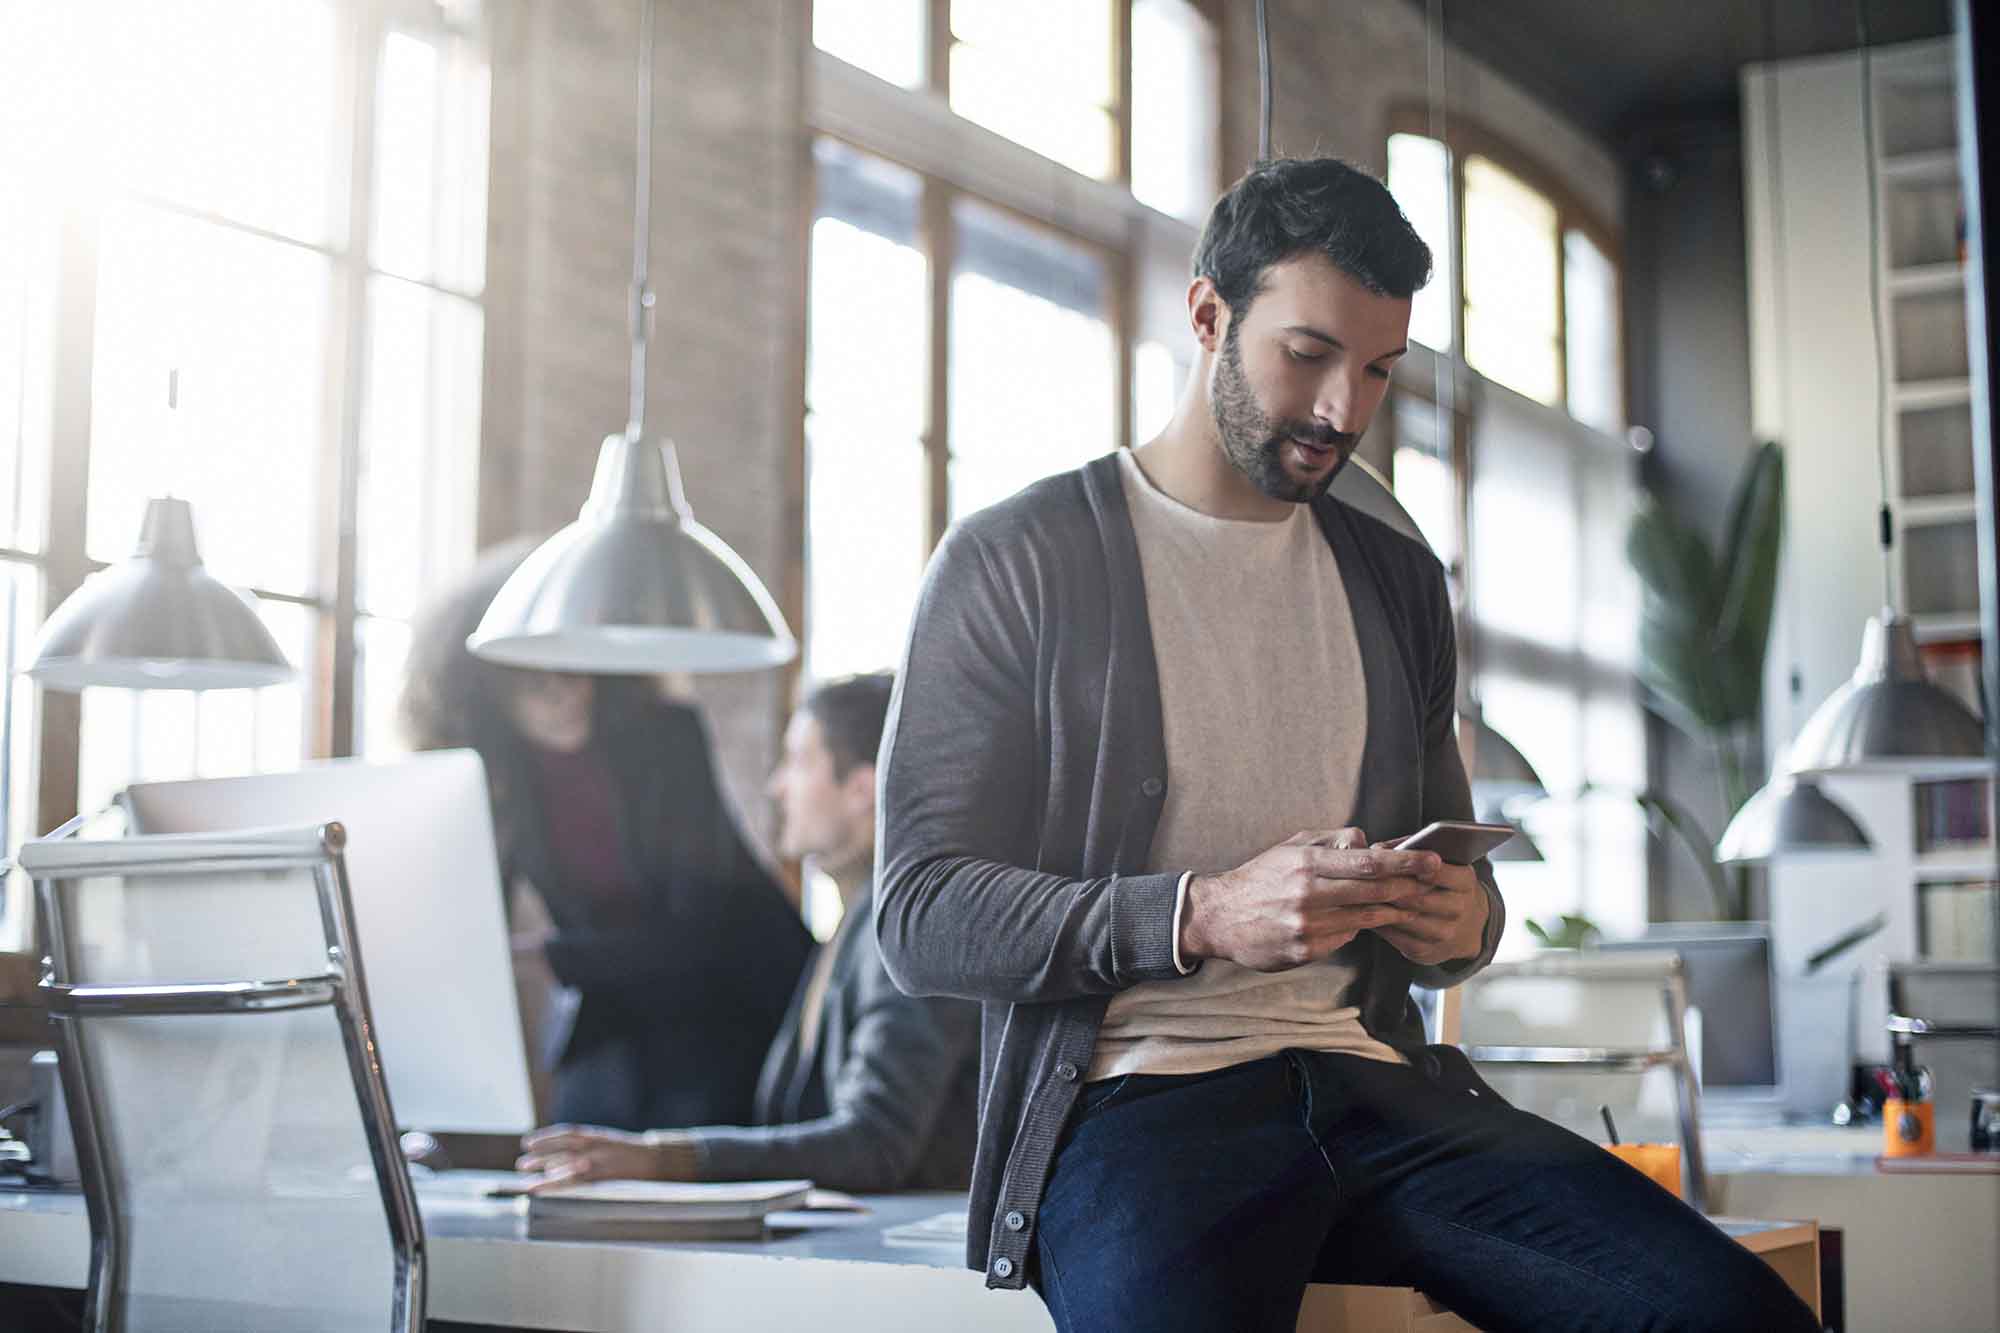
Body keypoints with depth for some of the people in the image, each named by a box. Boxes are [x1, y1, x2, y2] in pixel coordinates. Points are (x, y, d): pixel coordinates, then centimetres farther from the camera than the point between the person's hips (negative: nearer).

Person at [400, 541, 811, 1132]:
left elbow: (701, 931, -21)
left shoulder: (664, 735, -17)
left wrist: (538, 952, -28)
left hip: (734, 1010, -4)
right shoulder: (495, 775, -6)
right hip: (610, 1025, 4)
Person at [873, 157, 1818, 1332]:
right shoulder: (1011, 564, 4)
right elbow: (921, 917, -4)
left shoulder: (1398, 581, 21)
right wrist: (1202, 918, -17)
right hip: (1137, 1094, -5)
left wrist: (1464, 921, 1)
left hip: (1375, 1081, 6)